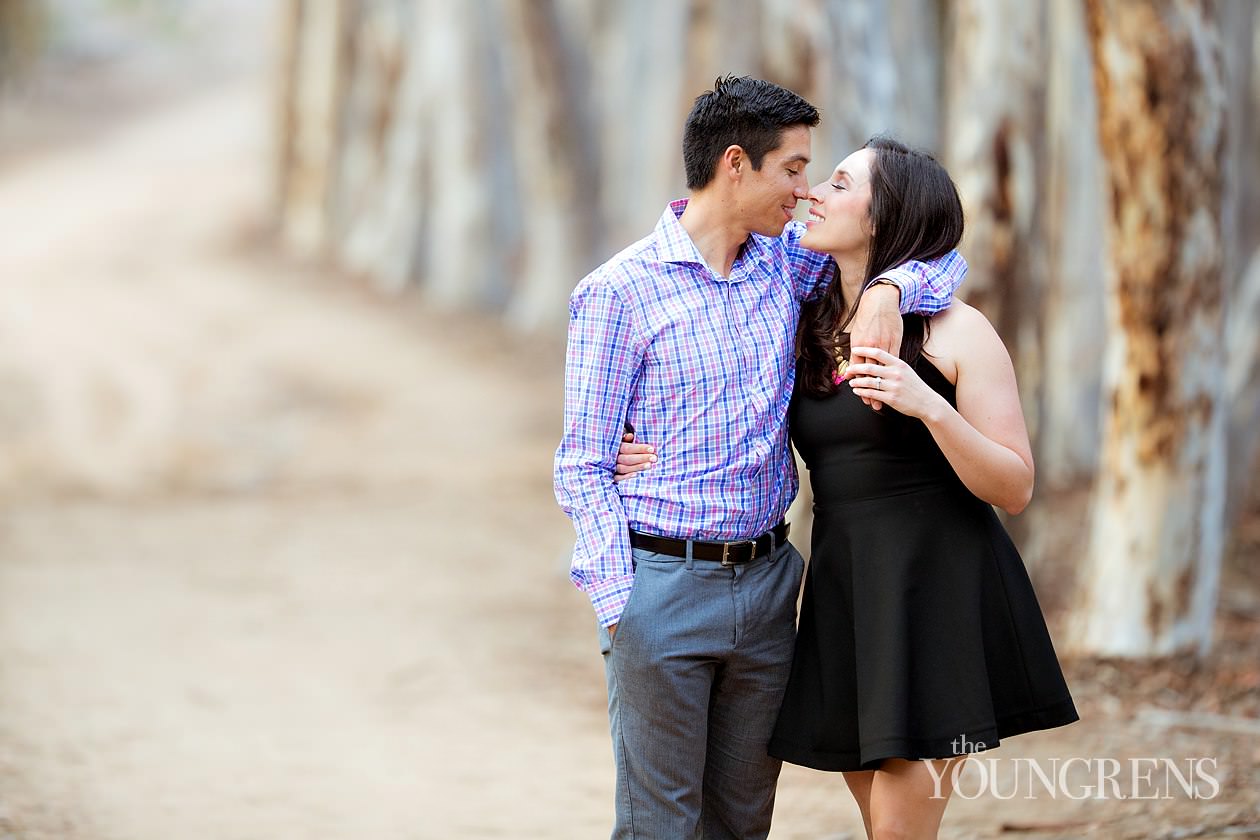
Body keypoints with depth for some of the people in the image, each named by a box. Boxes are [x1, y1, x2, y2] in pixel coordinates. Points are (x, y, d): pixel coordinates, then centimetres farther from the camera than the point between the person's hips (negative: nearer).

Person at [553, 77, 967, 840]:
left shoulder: (788, 261, 8)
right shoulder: (619, 291, -7)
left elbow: (941, 257, 16)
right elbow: (583, 468, -7)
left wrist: (886, 291, -7)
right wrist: (619, 604, -15)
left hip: (766, 579, 6)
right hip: (663, 584, -5)